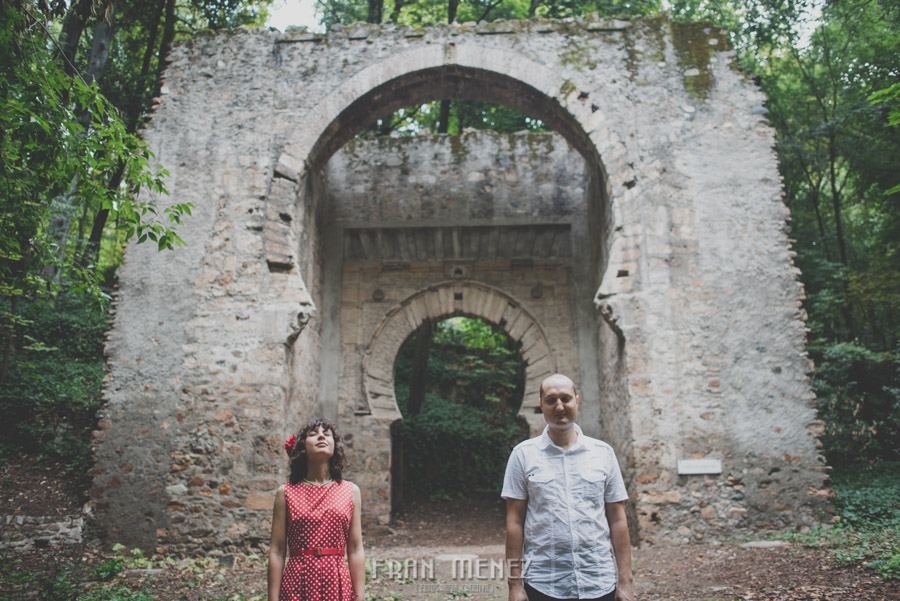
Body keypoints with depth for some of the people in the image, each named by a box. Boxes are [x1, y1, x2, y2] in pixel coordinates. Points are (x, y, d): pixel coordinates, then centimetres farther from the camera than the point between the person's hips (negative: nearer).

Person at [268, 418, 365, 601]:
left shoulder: (351, 491, 2)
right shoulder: (286, 493, -1)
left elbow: (356, 551, 1)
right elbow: (277, 552, -2)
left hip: (337, 586, 1)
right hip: (297, 586, -1)